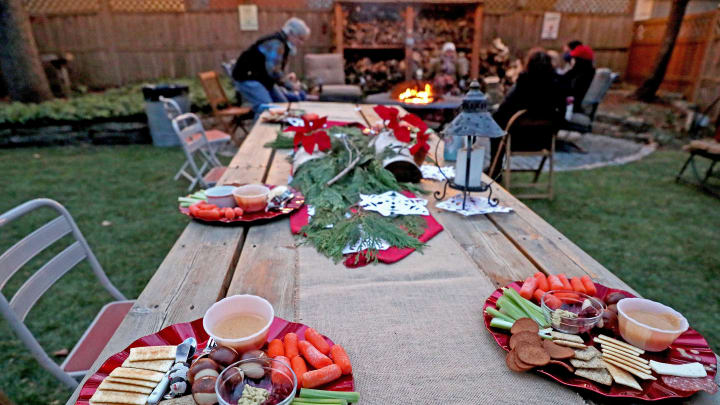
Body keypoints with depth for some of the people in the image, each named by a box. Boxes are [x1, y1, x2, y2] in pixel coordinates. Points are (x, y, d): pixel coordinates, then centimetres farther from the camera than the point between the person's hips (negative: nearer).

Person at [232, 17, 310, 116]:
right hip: (249, 78, -10)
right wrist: (291, 85, -18)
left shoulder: (284, 44, 10)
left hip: (263, 79, 10)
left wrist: (286, 78, 0)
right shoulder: (276, 43, -21)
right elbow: (273, 71, -28)